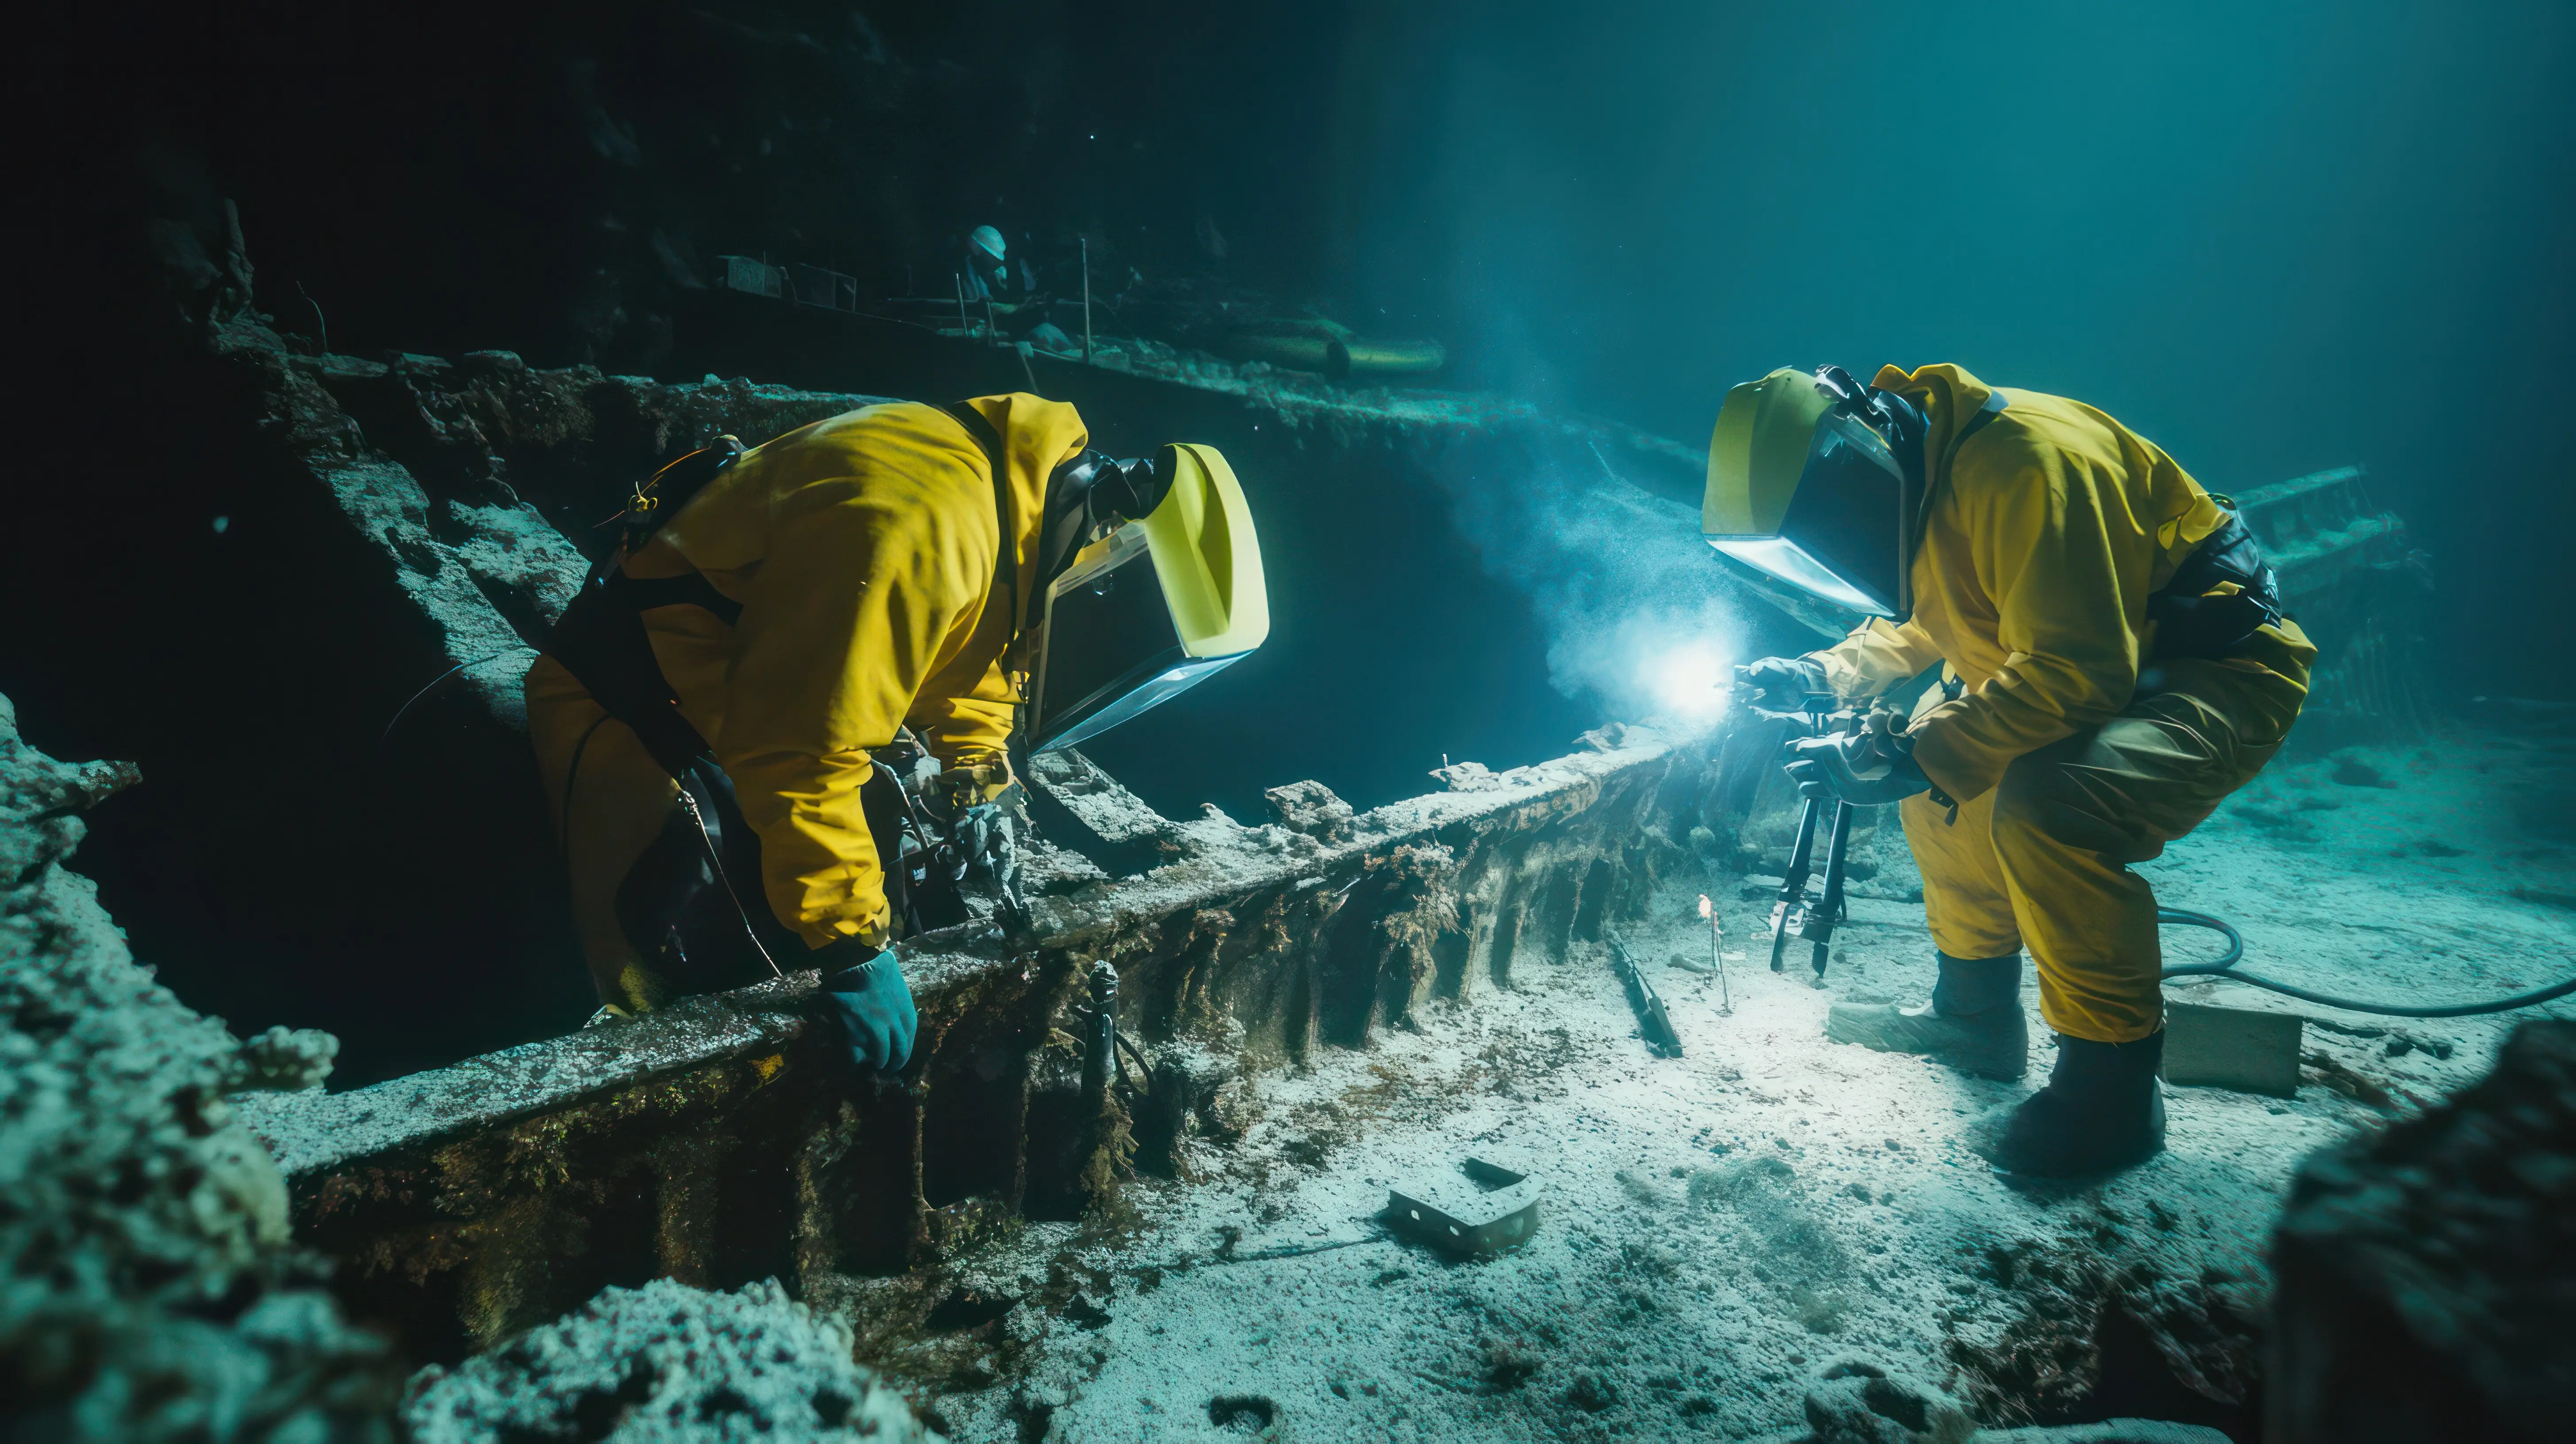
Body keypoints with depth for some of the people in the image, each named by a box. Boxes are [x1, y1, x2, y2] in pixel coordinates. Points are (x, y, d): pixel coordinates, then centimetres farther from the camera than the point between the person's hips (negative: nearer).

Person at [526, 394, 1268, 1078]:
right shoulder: (921, 534, -36)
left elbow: (972, 662, 14)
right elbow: (800, 753, -35)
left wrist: (975, 794, 7)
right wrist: (853, 949, -30)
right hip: (635, 705, -9)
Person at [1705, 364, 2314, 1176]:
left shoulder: (2023, 464, -30)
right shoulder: (1907, 470, 0)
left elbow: (2079, 670, -34)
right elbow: (1916, 626, 16)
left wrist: (1914, 759, -34)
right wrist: (1821, 675, -1)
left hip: (2225, 671, -10)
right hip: (2100, 662, 10)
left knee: (2043, 804, -31)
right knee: (1938, 744, 9)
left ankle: (2113, 1083, -13)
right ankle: (1975, 1012, 20)